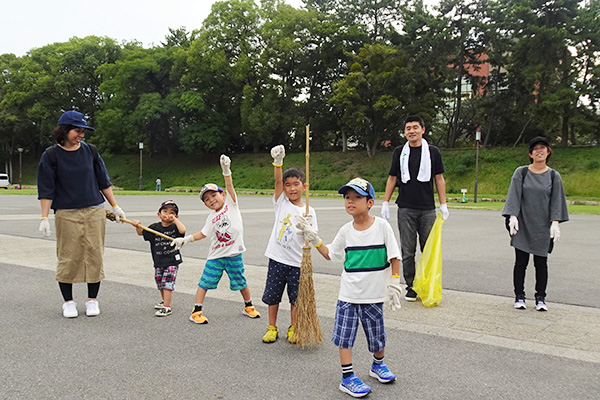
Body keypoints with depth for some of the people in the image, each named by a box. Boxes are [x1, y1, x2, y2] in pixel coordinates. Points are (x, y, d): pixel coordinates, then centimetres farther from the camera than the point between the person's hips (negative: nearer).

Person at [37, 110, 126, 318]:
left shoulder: (90, 151, 8)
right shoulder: (51, 155, 0)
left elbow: (104, 181, 13)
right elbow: (46, 190, -1)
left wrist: (115, 207, 12)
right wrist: (44, 218, -7)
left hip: (95, 212, 2)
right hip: (66, 214, -2)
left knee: (94, 255, 3)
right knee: (68, 257, 2)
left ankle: (92, 300, 17)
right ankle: (68, 302, 17)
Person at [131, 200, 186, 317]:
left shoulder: (174, 227, -6)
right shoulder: (155, 227, 4)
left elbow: (182, 230, -27)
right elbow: (141, 233, 8)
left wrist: (174, 219, -21)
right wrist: (137, 226, -12)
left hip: (172, 261, -5)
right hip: (158, 262, 5)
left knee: (167, 284, -9)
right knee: (160, 284, 17)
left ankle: (167, 307, -6)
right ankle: (165, 301, 38)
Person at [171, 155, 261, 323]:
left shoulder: (231, 204, -1)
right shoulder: (211, 217, 8)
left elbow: (229, 186, -15)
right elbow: (203, 233, 13)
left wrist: (226, 170, -28)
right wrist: (185, 239, 7)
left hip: (234, 254, -2)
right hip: (216, 255, 3)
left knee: (240, 282, 10)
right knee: (205, 282, -1)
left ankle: (248, 306, 32)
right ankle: (196, 312, 10)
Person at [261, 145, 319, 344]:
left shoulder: (309, 211, 1)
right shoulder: (281, 203, 1)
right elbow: (277, 180, -14)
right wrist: (278, 161, -28)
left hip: (297, 262, 0)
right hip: (277, 258, 0)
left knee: (296, 297, 9)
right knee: (272, 295, 9)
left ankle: (293, 329, 28)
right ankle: (272, 328, 26)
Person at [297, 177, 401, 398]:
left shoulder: (382, 226, -8)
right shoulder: (346, 230, 0)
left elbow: (394, 256, -3)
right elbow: (329, 254, 11)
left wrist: (394, 280, -6)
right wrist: (313, 238, 2)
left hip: (374, 294, -1)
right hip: (348, 293, 2)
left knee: (377, 334, 13)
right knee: (345, 335, 0)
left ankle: (378, 365, 40)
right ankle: (347, 378, 13)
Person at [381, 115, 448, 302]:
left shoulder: (433, 152, 6)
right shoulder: (399, 152, 8)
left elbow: (439, 179, 7)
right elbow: (392, 178, 11)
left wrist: (443, 205, 2)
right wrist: (385, 203, 5)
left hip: (428, 209, 0)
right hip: (405, 209, 0)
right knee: (408, 251, 2)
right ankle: (410, 287, 13)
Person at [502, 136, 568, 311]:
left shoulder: (554, 176, 5)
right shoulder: (521, 172, 2)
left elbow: (556, 200, 4)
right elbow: (514, 195, -3)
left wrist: (555, 222, -6)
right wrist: (513, 216, -15)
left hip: (543, 226, 1)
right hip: (522, 225, -1)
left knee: (541, 263, 5)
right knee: (521, 261, 1)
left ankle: (540, 298, 15)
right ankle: (519, 297, 11)